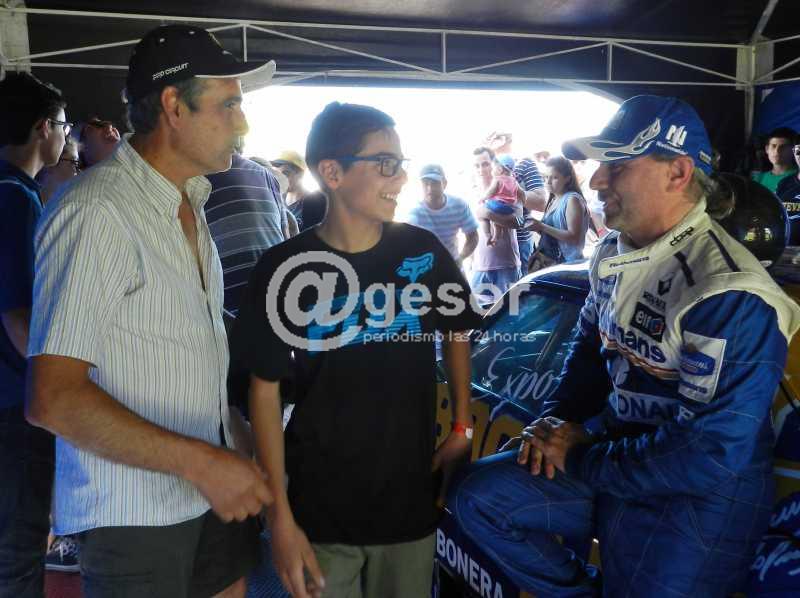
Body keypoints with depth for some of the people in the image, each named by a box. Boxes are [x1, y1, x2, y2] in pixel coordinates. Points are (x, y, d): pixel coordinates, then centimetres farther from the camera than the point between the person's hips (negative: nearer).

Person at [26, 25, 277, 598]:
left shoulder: (190, 202, 9)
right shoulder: (97, 212, -19)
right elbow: (53, 398, -23)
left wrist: (235, 444, 13)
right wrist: (200, 461, -24)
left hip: (212, 493, 8)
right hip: (134, 513, -8)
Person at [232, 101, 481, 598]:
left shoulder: (423, 252, -6)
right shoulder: (286, 270, -12)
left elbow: (457, 333, 12)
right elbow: (265, 388, -6)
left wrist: (463, 428, 5)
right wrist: (280, 516, -8)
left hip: (413, 498, 2)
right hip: (320, 508, -2)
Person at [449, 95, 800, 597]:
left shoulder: (728, 296, -26)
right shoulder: (614, 253, 3)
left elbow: (711, 456, -28)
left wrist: (581, 457, -17)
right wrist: (556, 419, -2)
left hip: (696, 500, -8)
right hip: (617, 451, 8)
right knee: (480, 496, 1)